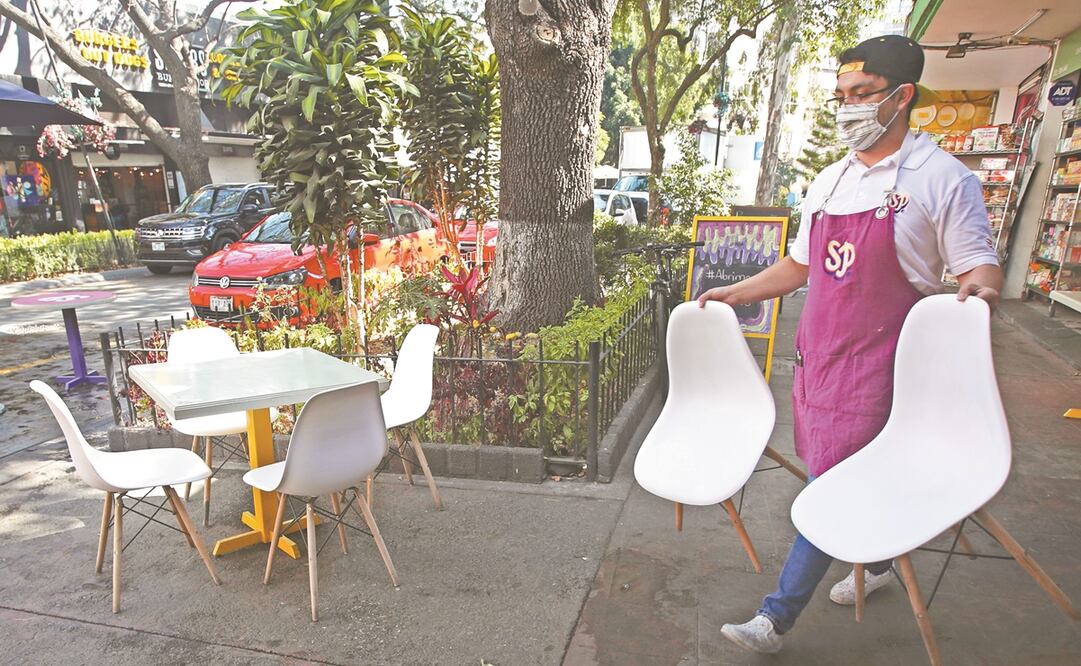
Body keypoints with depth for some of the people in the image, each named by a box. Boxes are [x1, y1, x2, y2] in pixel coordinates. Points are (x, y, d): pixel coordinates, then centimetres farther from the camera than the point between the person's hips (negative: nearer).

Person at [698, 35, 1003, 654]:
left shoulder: (943, 179, -7)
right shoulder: (828, 181, 10)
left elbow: (980, 267, -8)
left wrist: (981, 289, -31)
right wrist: (734, 293, 13)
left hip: (876, 363, -6)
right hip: (816, 350, 6)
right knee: (860, 479, 19)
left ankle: (779, 616, 6)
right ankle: (877, 563, 43)